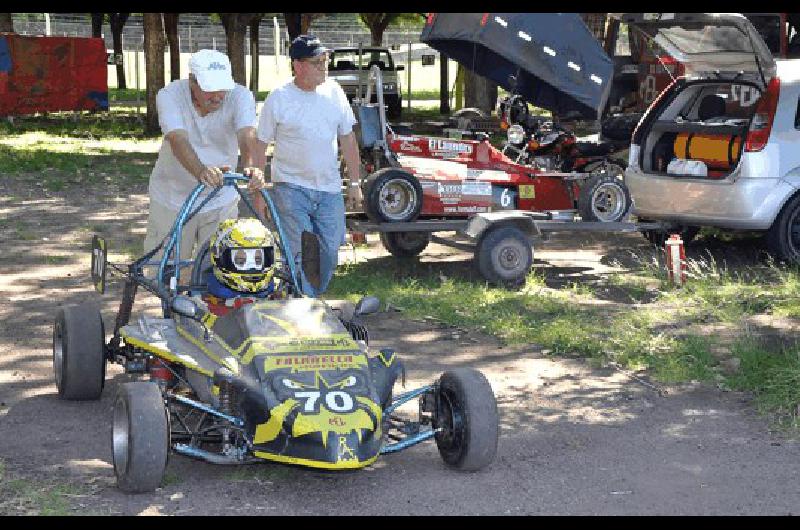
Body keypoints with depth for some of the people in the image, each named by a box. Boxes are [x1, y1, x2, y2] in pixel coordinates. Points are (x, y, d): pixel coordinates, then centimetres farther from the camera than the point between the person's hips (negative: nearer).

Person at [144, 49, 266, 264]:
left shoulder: (240, 96, -14)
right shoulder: (169, 96, -17)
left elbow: (247, 135, -31)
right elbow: (178, 140, -33)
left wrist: (251, 167, -53)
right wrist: (201, 171, -53)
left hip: (222, 201, 1)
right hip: (172, 200, -1)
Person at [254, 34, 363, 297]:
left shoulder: (334, 92, 4)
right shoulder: (278, 98, -7)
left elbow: (348, 139, 10)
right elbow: (260, 145, -2)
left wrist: (355, 182, 8)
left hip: (329, 189, 4)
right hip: (291, 188, -4)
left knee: (329, 253, 6)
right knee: (298, 255, -7)